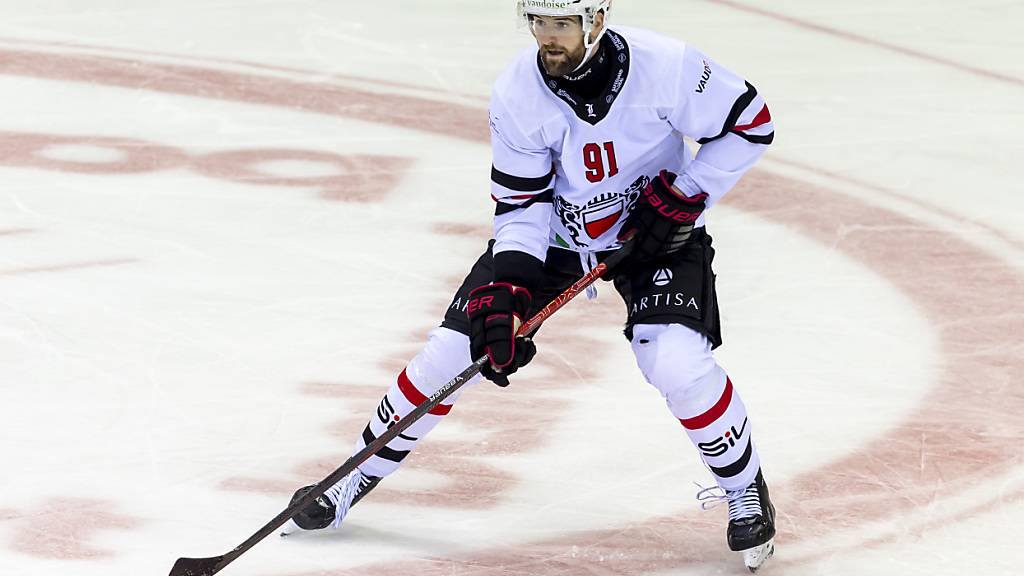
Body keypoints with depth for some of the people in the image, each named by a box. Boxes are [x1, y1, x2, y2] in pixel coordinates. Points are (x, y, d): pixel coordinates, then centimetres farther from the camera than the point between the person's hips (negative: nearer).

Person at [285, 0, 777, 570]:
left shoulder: (665, 65, -27)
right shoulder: (517, 93, -21)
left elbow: (751, 123, -13)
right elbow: (523, 207, -15)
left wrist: (683, 196, -19)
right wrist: (504, 294, -27)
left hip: (654, 227, -2)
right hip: (553, 228, 2)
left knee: (678, 363, -24)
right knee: (454, 348, -4)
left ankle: (745, 487, 2)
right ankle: (363, 471, 16)